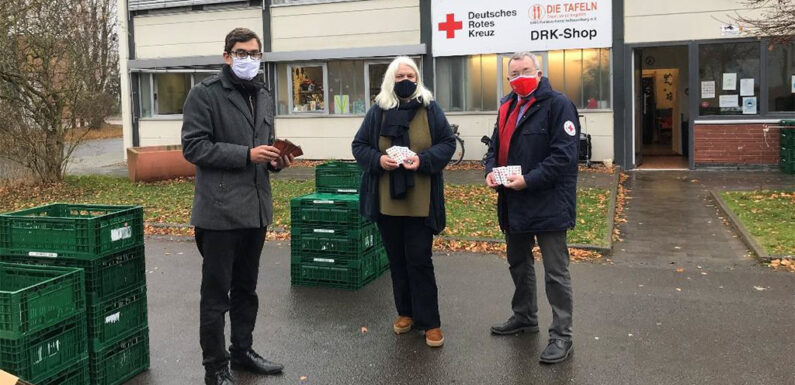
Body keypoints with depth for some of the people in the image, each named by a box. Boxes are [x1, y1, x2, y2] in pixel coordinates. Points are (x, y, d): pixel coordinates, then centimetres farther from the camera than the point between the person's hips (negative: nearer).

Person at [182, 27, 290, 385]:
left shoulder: (263, 96, 15)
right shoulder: (205, 93, -7)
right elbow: (193, 146, -14)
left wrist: (276, 159, 1)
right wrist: (246, 154, -20)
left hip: (256, 208, 7)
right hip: (220, 210, -7)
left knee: (246, 288, 18)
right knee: (216, 294, 3)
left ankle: (242, 351, 33)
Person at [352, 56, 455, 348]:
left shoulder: (430, 109, 0)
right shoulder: (378, 111, 3)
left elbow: (448, 143, 1)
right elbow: (359, 145, 6)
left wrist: (424, 159, -17)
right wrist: (378, 159, -14)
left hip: (420, 201, -2)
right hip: (386, 200, 2)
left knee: (419, 260, -1)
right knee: (397, 259, 12)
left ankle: (429, 321, 10)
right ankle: (405, 312, 29)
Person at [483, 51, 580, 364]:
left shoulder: (557, 104, -12)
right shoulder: (507, 107, 12)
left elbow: (564, 154, -20)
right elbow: (496, 147, 19)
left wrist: (529, 179, -25)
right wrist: (491, 170, -2)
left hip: (548, 205, -8)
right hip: (514, 205, 8)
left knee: (555, 273, 0)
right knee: (518, 264, 22)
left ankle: (561, 335, 11)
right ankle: (524, 317, 40)